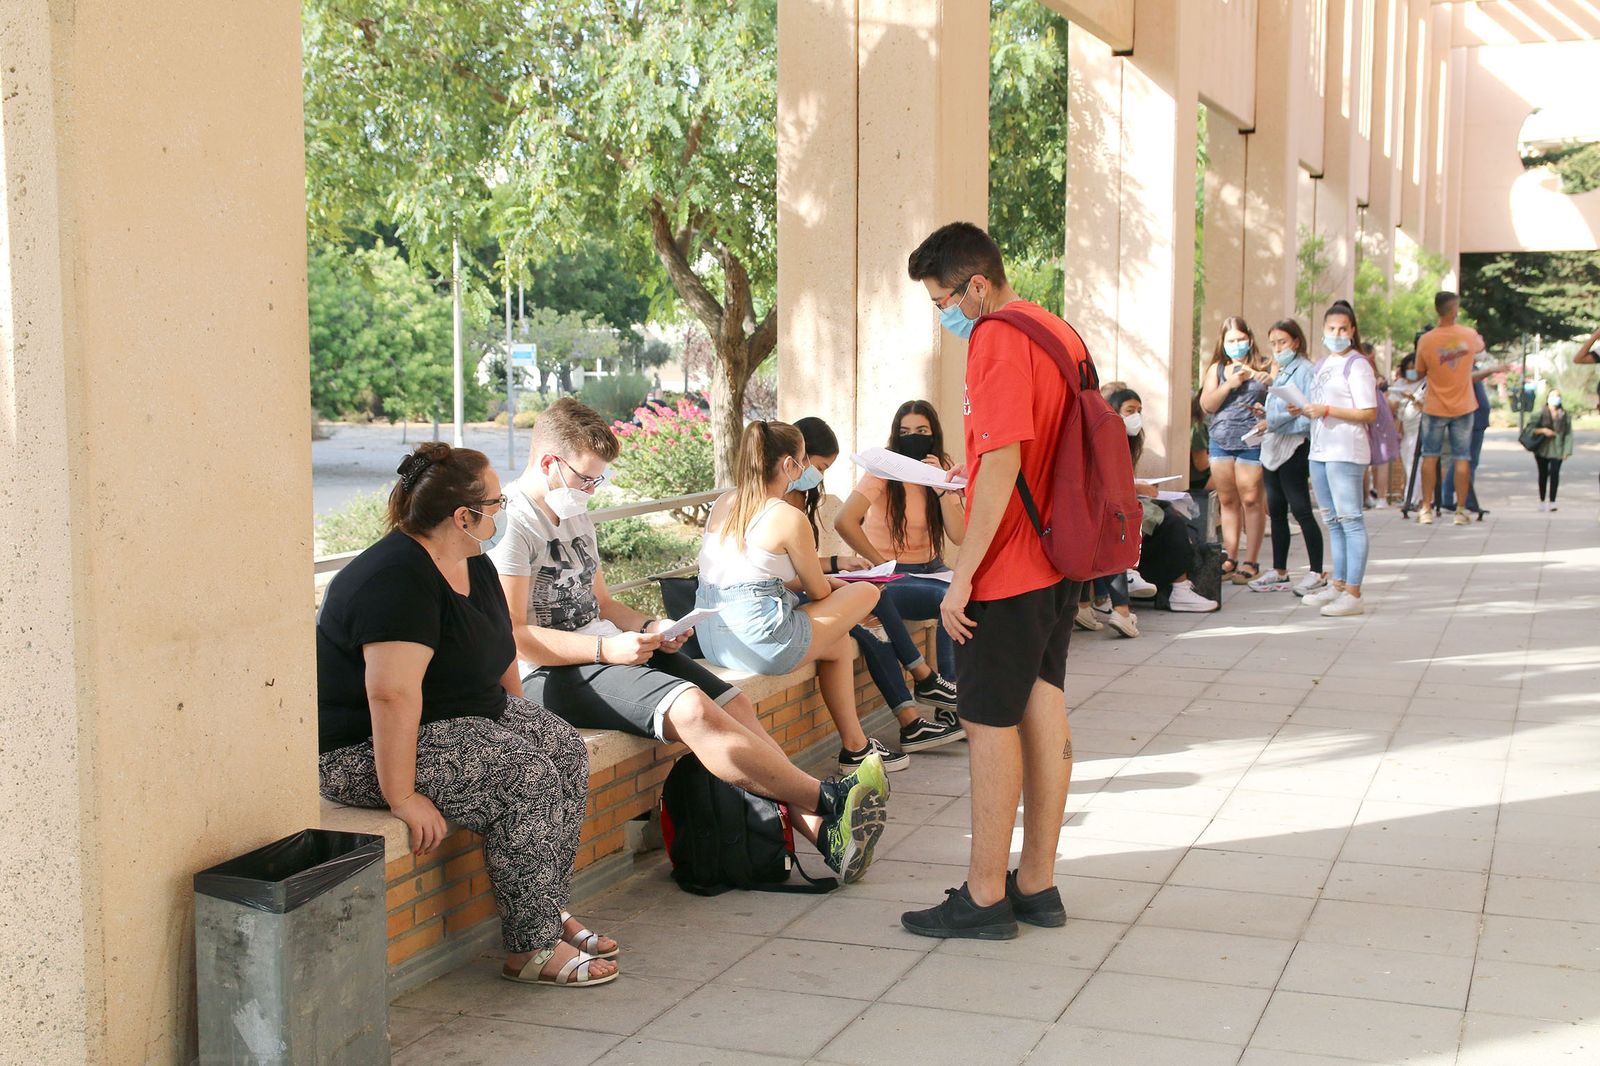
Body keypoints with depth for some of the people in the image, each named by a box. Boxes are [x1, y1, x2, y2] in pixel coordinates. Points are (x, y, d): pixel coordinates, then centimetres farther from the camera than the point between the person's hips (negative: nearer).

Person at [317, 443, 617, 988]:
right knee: (527, 778, -23)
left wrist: (522, 719, 17)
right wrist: (401, 797, -33)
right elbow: (392, 694, -33)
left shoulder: (473, 565, 7)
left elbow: (499, 650, 22)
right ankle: (532, 950, -13)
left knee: (567, 750, -5)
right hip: (364, 749, -10)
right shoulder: (398, 579, -26)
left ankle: (551, 911, 2)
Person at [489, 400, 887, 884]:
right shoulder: (512, 522, -11)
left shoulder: (576, 515, 19)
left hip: (606, 651, 10)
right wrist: (607, 649, -22)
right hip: (554, 673, -9)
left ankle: (818, 827, -17)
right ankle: (827, 800, -24)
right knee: (691, 708, -29)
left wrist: (649, 628, 4)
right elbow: (511, 635, -19)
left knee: (735, 703, -9)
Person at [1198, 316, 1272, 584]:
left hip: (1252, 442, -3)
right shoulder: (1216, 369, 15)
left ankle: (1251, 563, 0)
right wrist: (1229, 384, -8)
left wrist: (1272, 381, -14)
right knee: (1228, 501, 6)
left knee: (1251, 499, -6)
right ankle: (1229, 559, 13)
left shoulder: (1264, 366, 7)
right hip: (1221, 440, 3)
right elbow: (1206, 405, 4)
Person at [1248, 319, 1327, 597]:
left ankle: (1317, 572, 1)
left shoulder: (1304, 370, -9)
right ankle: (1279, 571, 18)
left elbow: (1307, 416, -18)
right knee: (1276, 511, 11)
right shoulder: (1279, 373, 18)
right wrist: (1265, 414, 4)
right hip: (1273, 449, 9)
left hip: (1294, 448, -9)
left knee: (1300, 509, -6)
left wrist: (1273, 424, -19)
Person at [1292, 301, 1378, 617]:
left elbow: (1369, 414, -14)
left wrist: (1327, 411, -19)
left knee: (1350, 518, -9)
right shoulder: (1322, 364, 18)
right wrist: (1303, 411, 5)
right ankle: (1338, 585, 21)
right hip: (1319, 450, 9)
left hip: (1346, 452, -9)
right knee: (1333, 521, 14)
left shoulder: (1357, 365, -7)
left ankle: (1353, 593, -11)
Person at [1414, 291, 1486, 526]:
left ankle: (1426, 509, 8)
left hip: (1435, 408, -1)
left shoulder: (1426, 341, -13)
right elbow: (1480, 347, 17)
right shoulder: (1469, 335, -8)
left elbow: (1420, 373, -1)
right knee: (1462, 458, 5)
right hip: (1463, 407, 1)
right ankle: (1461, 511, 6)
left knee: (1430, 456, 9)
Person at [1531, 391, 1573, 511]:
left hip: (1557, 450, -1)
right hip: (1542, 449, 1)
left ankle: (1552, 502, -9)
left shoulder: (1565, 415, 2)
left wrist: (1566, 451, -3)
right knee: (1543, 474, 10)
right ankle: (1542, 501, 23)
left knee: (1554, 473, -13)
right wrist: (1543, 430, -19)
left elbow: (1568, 434, 3)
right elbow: (1532, 429, -1)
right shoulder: (1541, 414, -1)